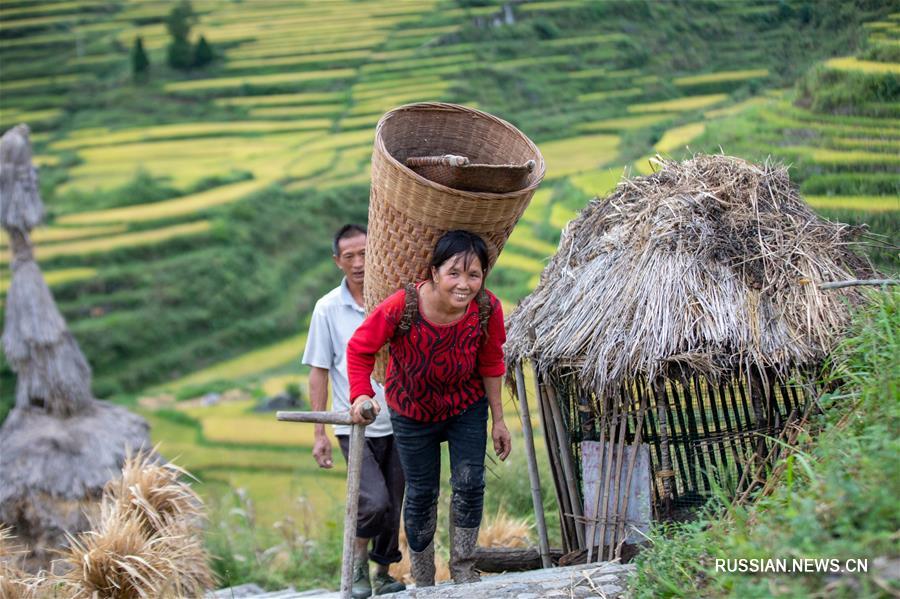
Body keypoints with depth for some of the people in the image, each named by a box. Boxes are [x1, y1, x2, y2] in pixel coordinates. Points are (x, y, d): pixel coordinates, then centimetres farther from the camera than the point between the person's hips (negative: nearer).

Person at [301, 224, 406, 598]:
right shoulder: (328, 308, -1)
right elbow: (319, 372, 3)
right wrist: (320, 434, -1)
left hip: (397, 423, 3)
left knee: (394, 508, 8)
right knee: (375, 502, -17)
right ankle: (357, 567, 6)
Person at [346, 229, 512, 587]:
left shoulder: (488, 309, -25)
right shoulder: (401, 307, -34)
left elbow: (491, 364, -8)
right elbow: (360, 349, -17)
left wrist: (498, 420, -1)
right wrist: (361, 393, -30)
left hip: (467, 407, 1)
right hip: (413, 412, -1)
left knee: (469, 484, -6)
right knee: (421, 495, 8)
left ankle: (463, 571, 14)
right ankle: (423, 582, 24)